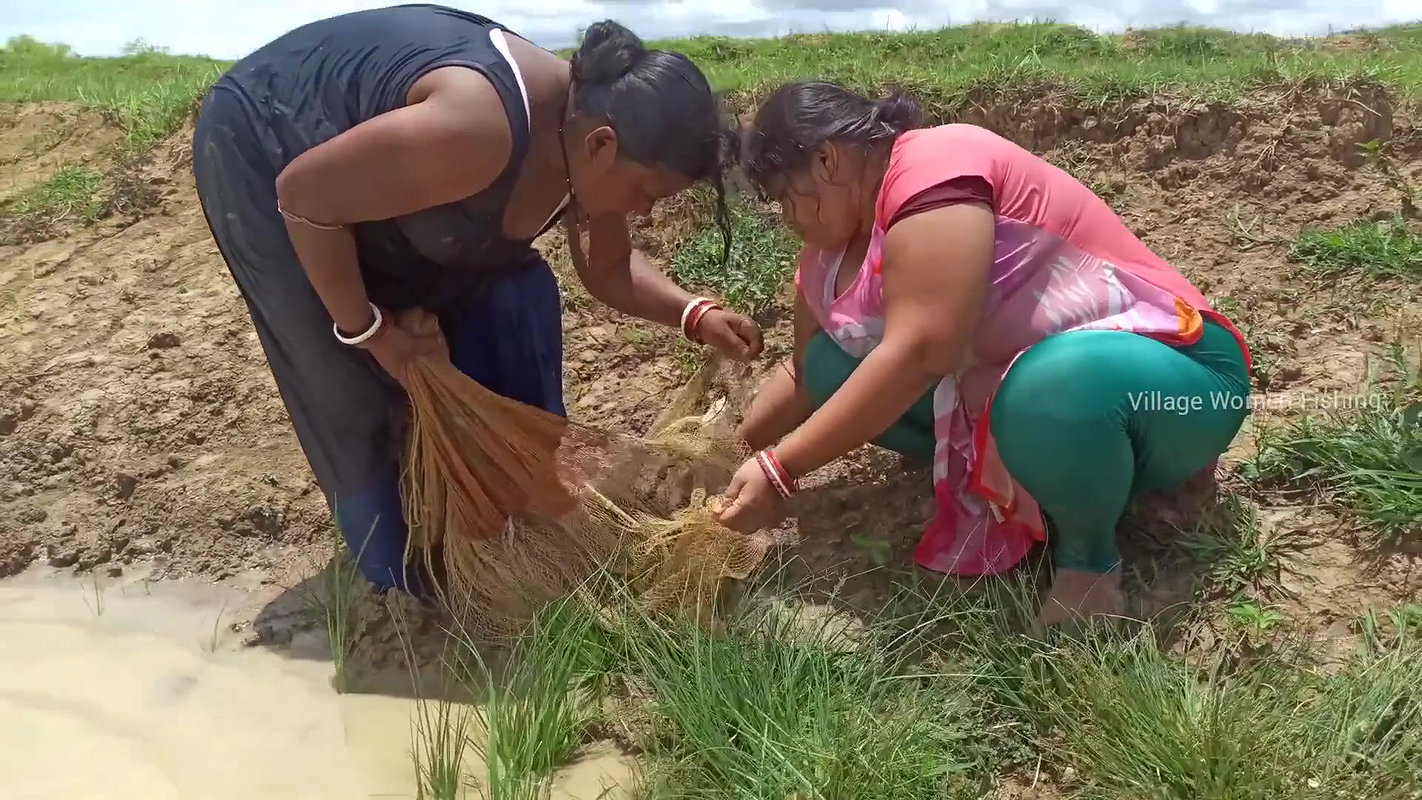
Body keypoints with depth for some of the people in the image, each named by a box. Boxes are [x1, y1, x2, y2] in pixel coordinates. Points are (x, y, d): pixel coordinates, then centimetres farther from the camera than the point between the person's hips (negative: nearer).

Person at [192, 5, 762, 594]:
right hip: (264, 157, -7)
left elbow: (609, 270, 2)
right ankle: (404, 580, 11)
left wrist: (693, 314, -13)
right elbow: (304, 197, -31)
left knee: (506, 299, 0)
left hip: (375, 170, 8)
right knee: (363, 386, -9)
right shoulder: (475, 132, -42)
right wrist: (368, 330, -23)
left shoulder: (586, 133, -15)